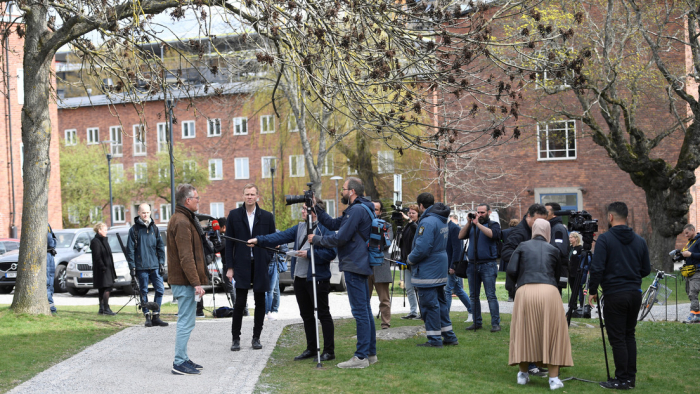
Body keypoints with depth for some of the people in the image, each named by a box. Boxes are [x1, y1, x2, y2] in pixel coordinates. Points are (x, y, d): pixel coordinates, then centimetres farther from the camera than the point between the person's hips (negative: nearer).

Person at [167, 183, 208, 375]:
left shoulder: (183, 219, 18)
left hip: (183, 281, 11)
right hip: (185, 281, -11)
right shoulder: (182, 222, -16)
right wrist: (196, 282, -22)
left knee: (185, 321, 15)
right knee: (186, 322, -7)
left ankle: (182, 359, 22)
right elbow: (186, 257, -22)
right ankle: (179, 363, -3)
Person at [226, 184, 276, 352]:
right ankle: (236, 338, 7)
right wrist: (230, 267, -1)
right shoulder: (234, 215, 4)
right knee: (239, 303, -4)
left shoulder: (267, 217, 5)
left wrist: (267, 261, -2)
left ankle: (256, 338, 17)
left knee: (260, 303, 6)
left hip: (260, 266, 1)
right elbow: (229, 242, 4)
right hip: (241, 265, -1)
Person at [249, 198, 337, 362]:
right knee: (306, 316, 15)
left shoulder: (325, 228, -11)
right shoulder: (300, 227, 13)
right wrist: (259, 240, -4)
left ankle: (329, 351, 5)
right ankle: (311, 349, 25)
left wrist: (309, 254, -19)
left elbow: (331, 253, -18)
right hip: (300, 279, 8)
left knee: (323, 315, -1)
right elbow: (281, 236, 6)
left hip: (317, 279, -8)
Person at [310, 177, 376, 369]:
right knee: (365, 310, 13)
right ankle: (370, 353, 18)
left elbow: (340, 238, -18)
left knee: (360, 312, -9)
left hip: (354, 267, -11)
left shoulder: (357, 210, -15)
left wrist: (316, 239, -5)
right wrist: (316, 209, 14)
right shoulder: (361, 209, 18)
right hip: (361, 266, 11)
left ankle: (361, 357, -8)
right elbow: (334, 224, 20)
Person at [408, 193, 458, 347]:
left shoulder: (428, 222, -20)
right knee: (440, 302, 17)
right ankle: (449, 337, 21)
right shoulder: (442, 220, 12)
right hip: (440, 269, 10)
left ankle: (434, 340, 2)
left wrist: (410, 259, -7)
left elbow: (422, 248, -25)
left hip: (428, 270, -10)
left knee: (429, 304, -3)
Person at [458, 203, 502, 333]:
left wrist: (478, 224, -17)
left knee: (491, 295, -7)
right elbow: (461, 236, 3)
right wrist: (469, 222, -6)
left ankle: (495, 323, -5)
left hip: (488, 265, -5)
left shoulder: (493, 225, 4)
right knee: (474, 296, 8)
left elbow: (492, 234, -18)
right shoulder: (471, 225, 16)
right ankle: (477, 322, 16)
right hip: (472, 264, 5)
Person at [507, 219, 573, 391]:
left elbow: (511, 271, 6)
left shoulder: (523, 246, 16)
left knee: (524, 333, 12)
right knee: (552, 333, 9)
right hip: (549, 292, 0)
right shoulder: (554, 250, 18)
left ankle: (523, 374, 21)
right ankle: (554, 377, 8)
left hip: (525, 292, 0)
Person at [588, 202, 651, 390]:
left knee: (617, 338, -1)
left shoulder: (605, 239, -9)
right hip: (635, 293, 6)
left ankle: (622, 380, 1)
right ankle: (630, 377, 17)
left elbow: (597, 268, -15)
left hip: (615, 295, -6)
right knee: (629, 335, 15)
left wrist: (592, 291, -3)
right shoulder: (639, 241, 8)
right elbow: (646, 269, 12)